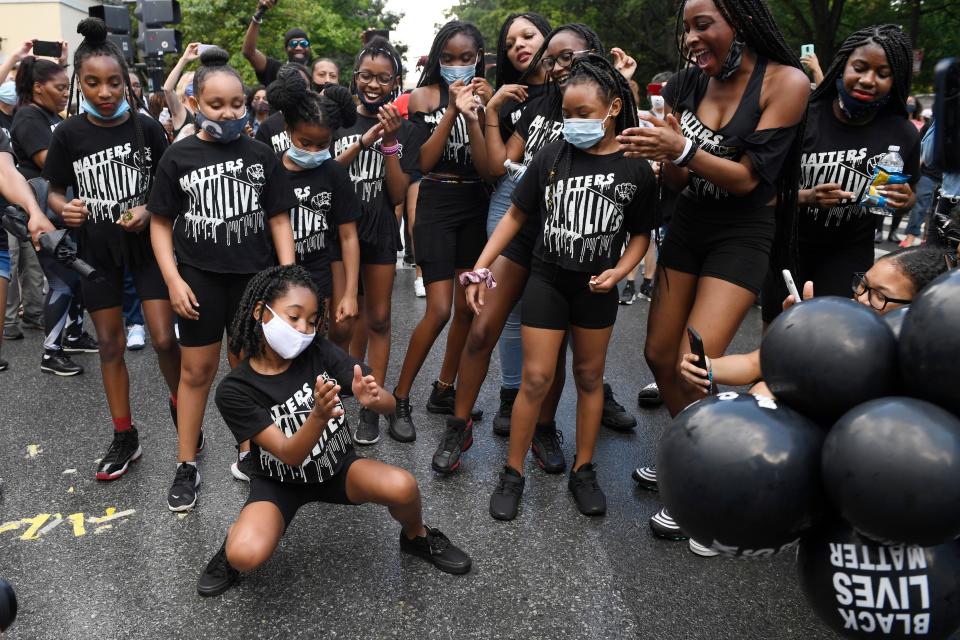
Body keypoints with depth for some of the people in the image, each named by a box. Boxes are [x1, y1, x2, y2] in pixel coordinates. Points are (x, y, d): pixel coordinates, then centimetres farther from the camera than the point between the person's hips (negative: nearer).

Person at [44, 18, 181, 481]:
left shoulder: (146, 127, -6)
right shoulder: (69, 134, -4)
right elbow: (55, 192, 4)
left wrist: (149, 210, -17)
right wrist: (65, 209, -18)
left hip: (146, 244, -1)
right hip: (96, 251, 2)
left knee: (164, 339, -6)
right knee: (110, 344, 9)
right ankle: (124, 437, 22)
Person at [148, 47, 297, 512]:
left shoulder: (260, 155, 0)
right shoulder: (179, 156, -2)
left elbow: (279, 219, 3)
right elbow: (161, 223, 1)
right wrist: (173, 280, -8)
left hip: (254, 275, 1)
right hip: (200, 277, 0)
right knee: (195, 370, 7)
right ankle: (186, 466, 19)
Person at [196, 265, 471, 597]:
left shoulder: (320, 352, -14)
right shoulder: (234, 390, -19)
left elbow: (389, 405, -16)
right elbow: (288, 455, -25)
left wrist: (372, 398, -41)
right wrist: (319, 416, -45)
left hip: (336, 467, 2)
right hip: (280, 481, -2)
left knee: (402, 487, -28)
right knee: (246, 555, -31)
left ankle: (416, 537, 7)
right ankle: (236, 540, 7)